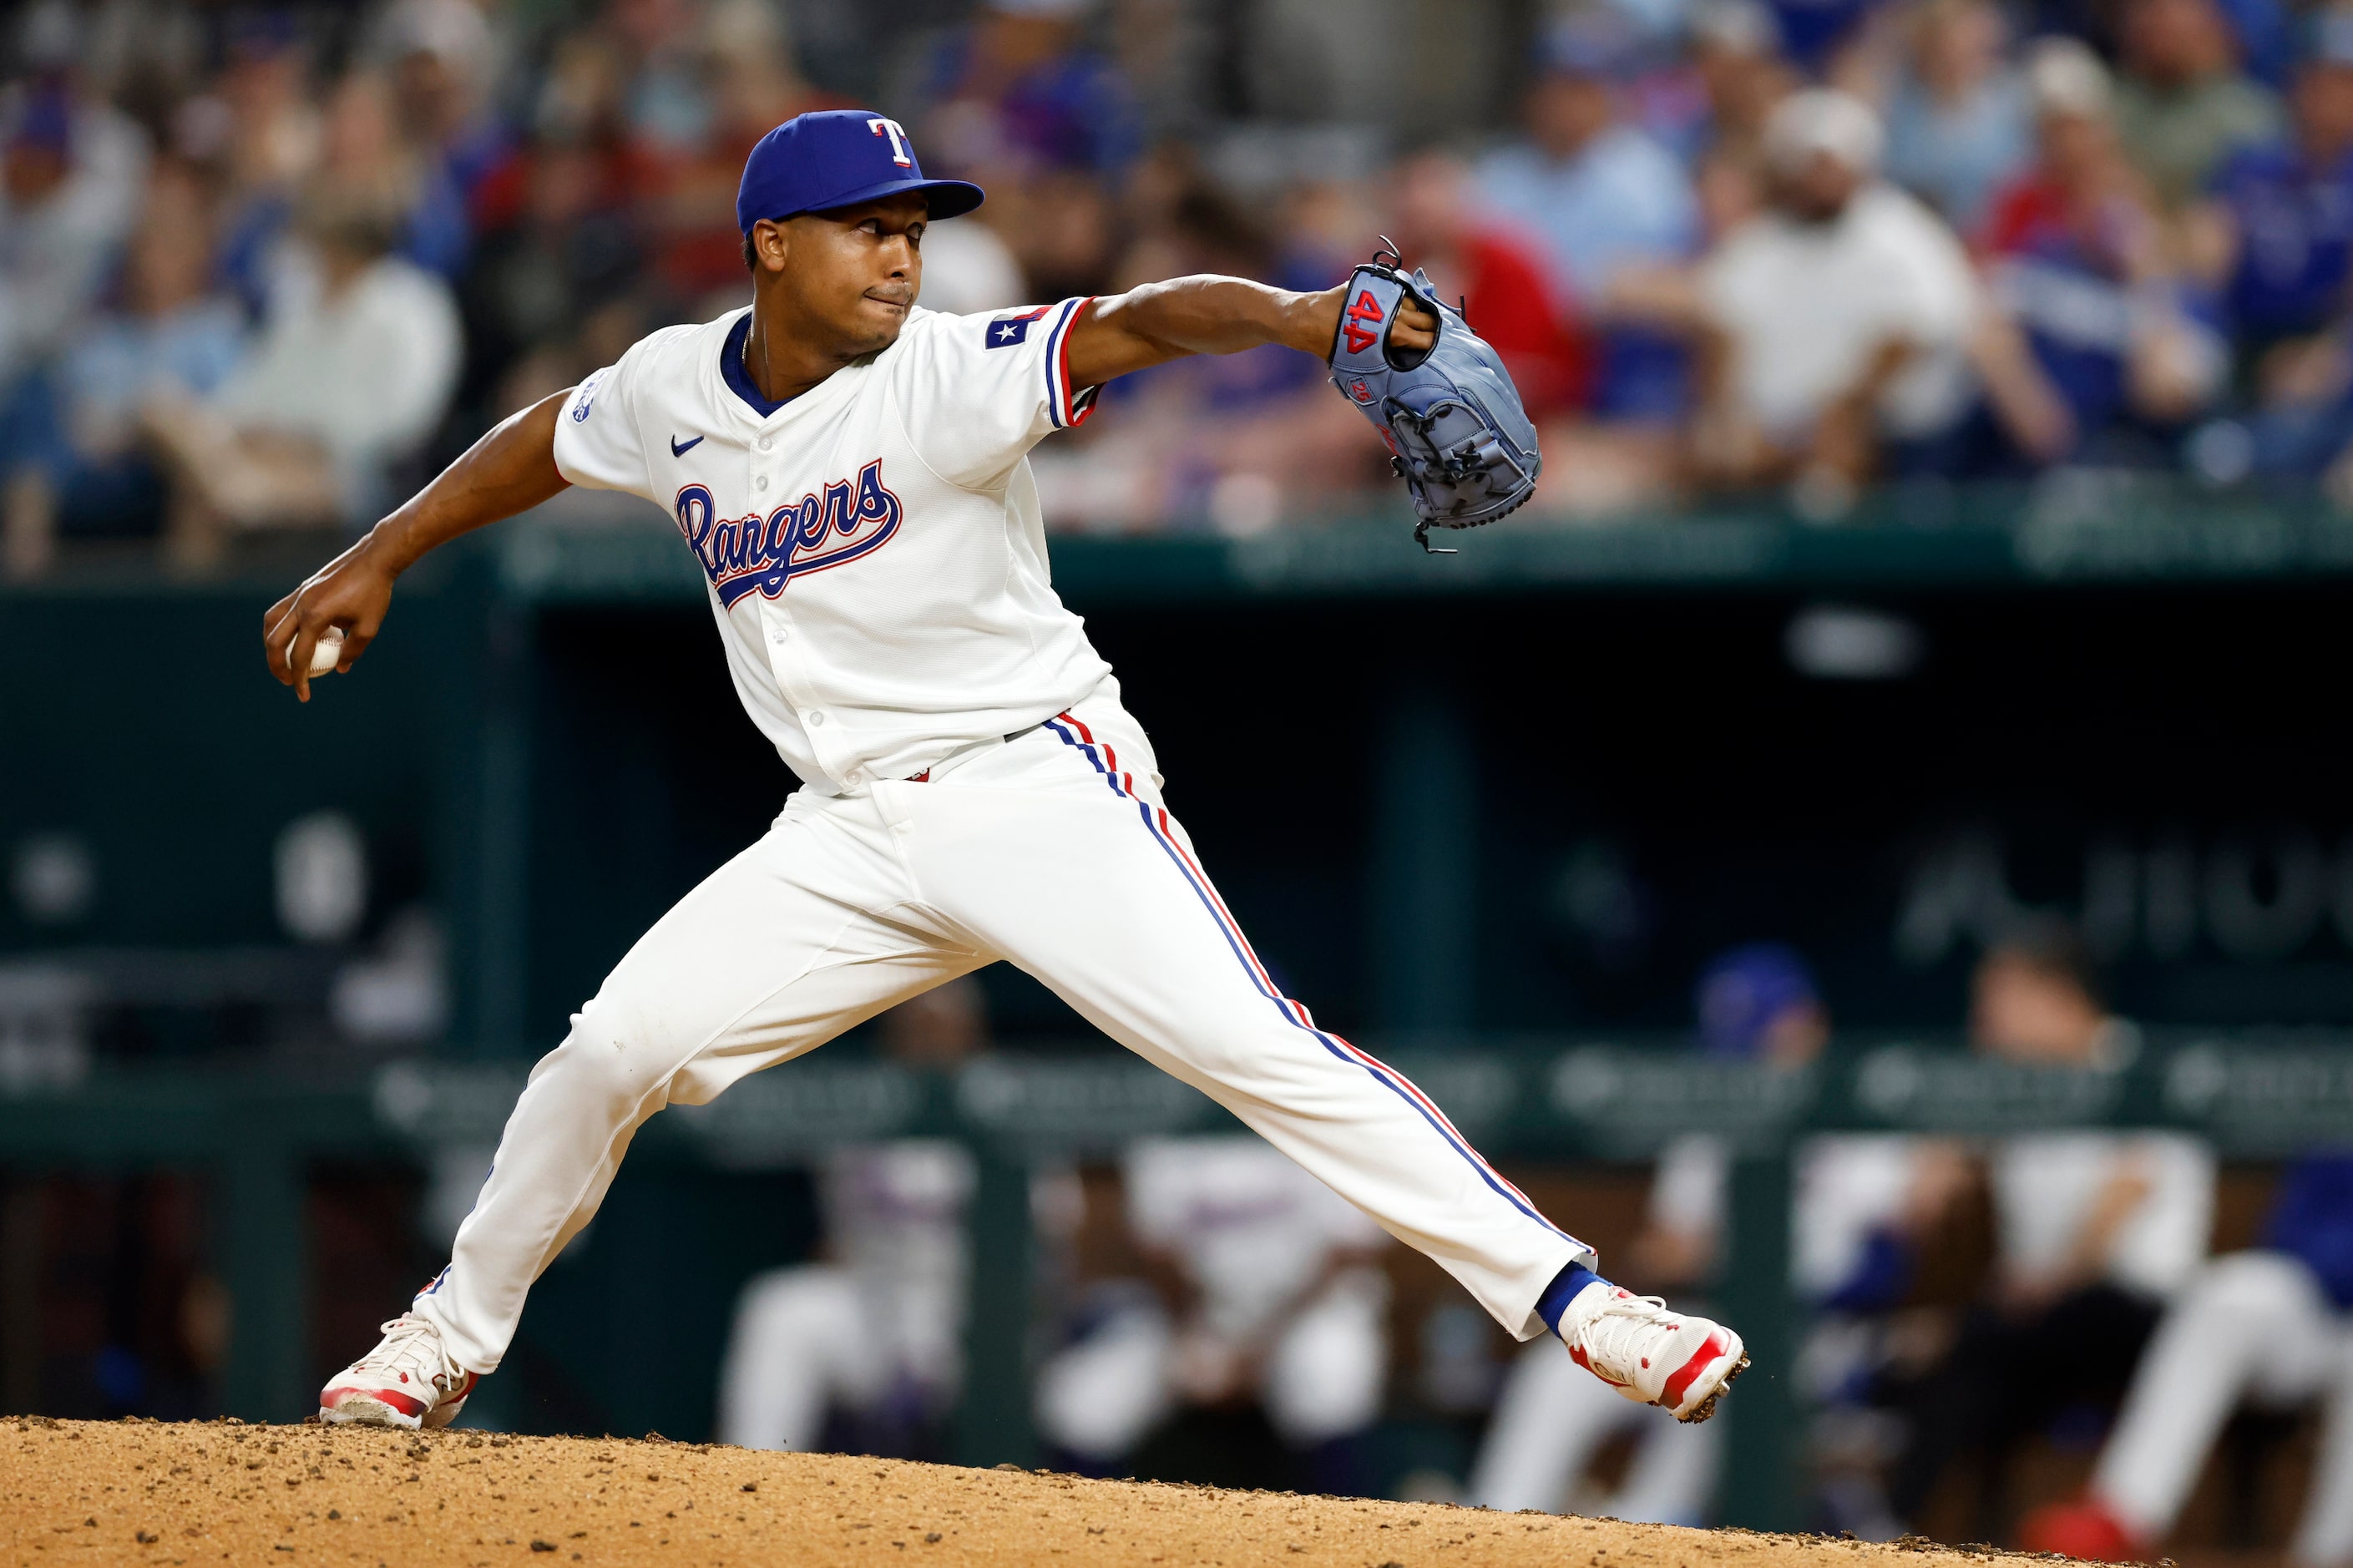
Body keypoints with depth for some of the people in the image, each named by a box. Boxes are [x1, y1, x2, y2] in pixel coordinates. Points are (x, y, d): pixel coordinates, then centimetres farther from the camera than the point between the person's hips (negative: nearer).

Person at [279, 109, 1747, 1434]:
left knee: (1255, 1048, -19)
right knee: (612, 1052, -1)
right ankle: (452, 1337, 22)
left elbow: (1140, 325, -31)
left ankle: (1569, 1297, -20)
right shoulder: (674, 392, 1)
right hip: (855, 832, 5)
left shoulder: (947, 378, -15)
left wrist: (1295, 317, -50)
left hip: (1042, 792, -5)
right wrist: (377, 559, 22)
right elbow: (546, 444, 23)